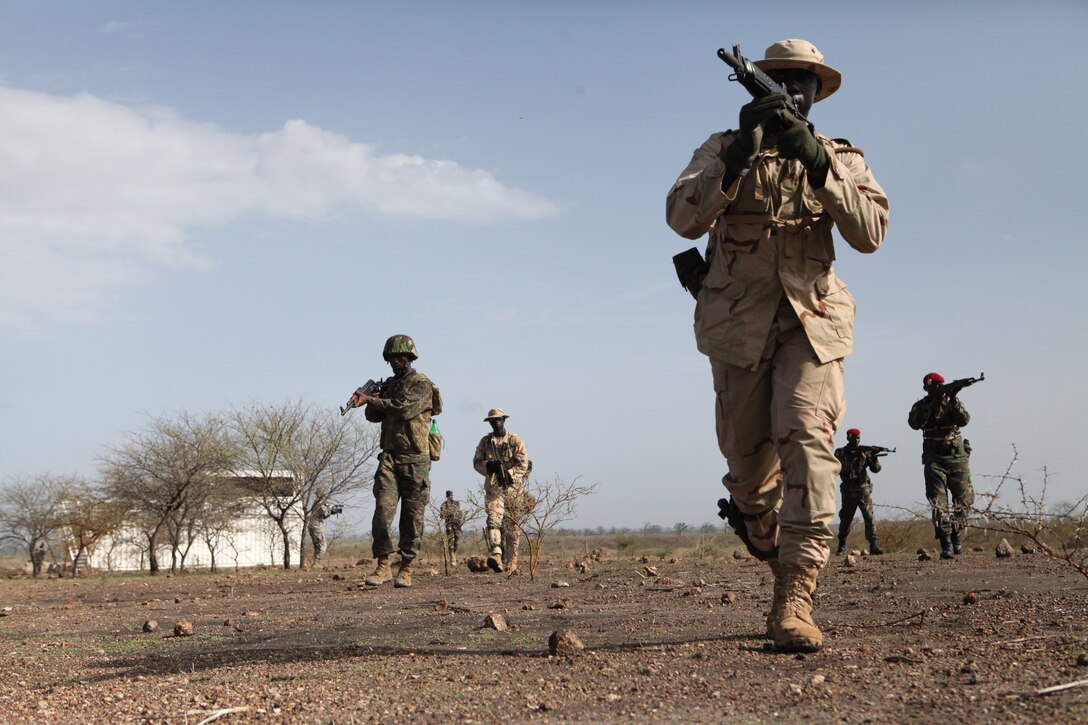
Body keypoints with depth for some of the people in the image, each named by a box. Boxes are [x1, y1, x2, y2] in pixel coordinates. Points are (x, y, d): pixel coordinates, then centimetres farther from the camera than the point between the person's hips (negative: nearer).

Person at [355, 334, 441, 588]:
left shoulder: (422, 384, -4)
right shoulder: (389, 385, 17)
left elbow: (405, 408, -21)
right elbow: (373, 416, 13)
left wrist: (371, 400, -18)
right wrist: (375, 399, -7)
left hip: (415, 459, -5)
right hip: (389, 456, 5)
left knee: (412, 515, 0)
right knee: (383, 508, -10)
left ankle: (406, 569, 7)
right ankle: (384, 565, -7)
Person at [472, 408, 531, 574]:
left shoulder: (515, 440, 2)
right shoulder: (485, 441, 12)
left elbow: (523, 464, -5)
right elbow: (476, 462, 10)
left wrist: (507, 474, -19)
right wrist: (489, 466, -11)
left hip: (513, 488, -1)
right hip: (493, 488, 1)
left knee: (512, 527, 3)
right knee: (493, 520, -20)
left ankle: (511, 563, 10)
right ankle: (496, 554, -33)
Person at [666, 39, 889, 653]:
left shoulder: (841, 158, 11)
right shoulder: (723, 150, 9)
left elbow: (870, 233, -6)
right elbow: (684, 219, -9)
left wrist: (818, 165, -17)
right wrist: (737, 157, -21)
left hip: (812, 318, -1)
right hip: (738, 321, 1)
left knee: (807, 439, -20)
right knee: (748, 457, 5)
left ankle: (795, 598, -23)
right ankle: (773, 549, 35)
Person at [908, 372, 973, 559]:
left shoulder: (952, 401, 7)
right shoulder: (921, 406, 4)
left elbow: (964, 420, -9)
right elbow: (914, 423, -17)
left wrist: (954, 400, -22)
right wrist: (932, 404, -22)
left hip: (957, 457, 2)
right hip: (934, 459, -2)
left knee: (964, 499, 0)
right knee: (938, 503, -9)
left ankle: (956, 534, 20)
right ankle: (946, 544, -11)